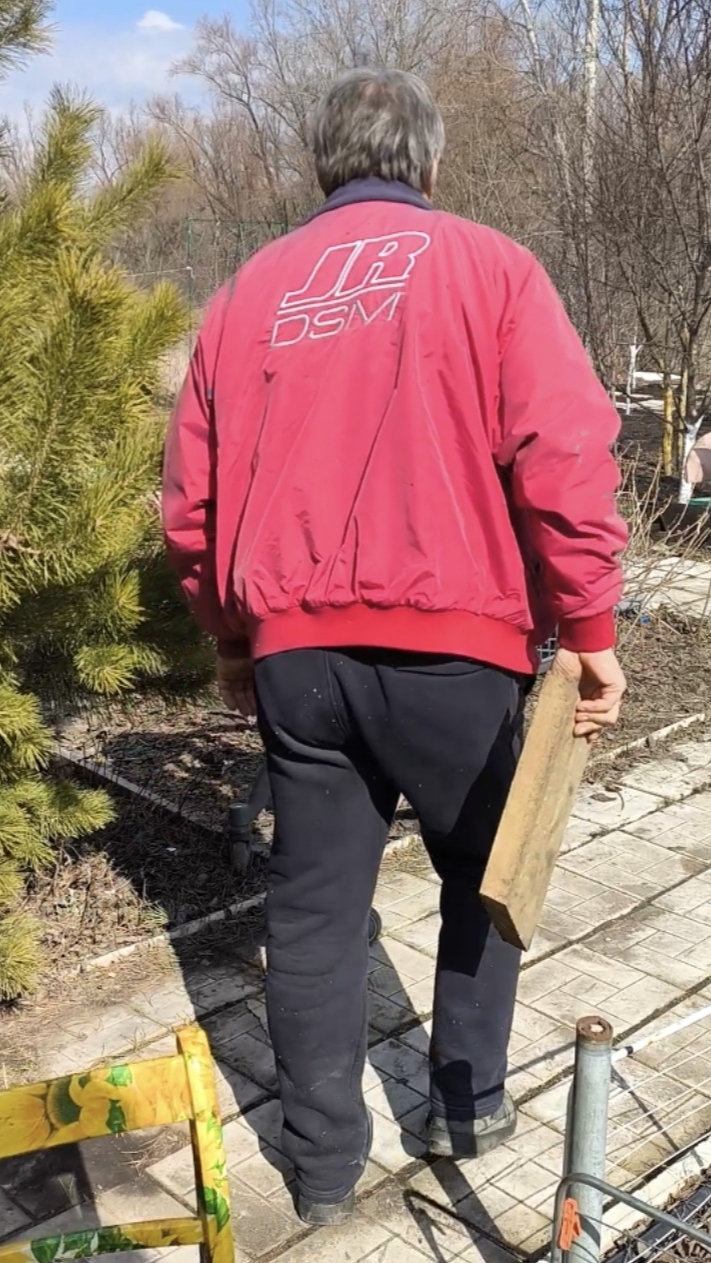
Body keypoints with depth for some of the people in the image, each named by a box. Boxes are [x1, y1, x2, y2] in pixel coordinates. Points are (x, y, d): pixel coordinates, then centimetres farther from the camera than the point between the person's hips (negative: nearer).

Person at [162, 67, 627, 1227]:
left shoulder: (249, 291, 13)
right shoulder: (486, 266, 2)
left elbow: (192, 500, 12)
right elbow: (564, 456, -10)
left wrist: (233, 640, 23)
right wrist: (589, 629, -3)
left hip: (295, 647, 3)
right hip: (451, 643, -2)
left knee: (314, 905, 13)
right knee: (483, 873, 21)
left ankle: (325, 1165, 24)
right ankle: (470, 1103, 30)